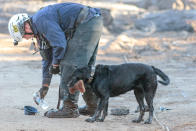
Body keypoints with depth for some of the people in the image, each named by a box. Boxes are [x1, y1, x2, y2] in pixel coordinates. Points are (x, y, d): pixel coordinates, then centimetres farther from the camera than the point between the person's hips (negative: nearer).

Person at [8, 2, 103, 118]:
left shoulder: (41, 20, -15)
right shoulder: (39, 31, 18)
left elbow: (60, 44, -21)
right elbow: (47, 58, 25)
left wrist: (55, 65, -4)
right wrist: (45, 86, 26)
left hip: (86, 25, -10)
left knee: (69, 64, -9)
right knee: (84, 68, 17)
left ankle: (70, 108, -8)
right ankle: (93, 106, 23)